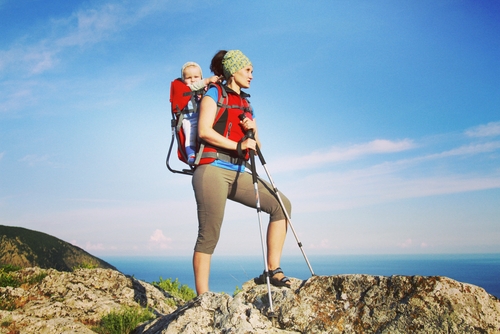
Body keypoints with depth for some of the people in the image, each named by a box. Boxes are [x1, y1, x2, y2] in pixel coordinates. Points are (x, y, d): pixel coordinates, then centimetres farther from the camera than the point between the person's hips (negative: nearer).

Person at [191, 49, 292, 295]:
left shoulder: (246, 104, 23)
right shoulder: (214, 93, 4)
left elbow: (254, 146, 20)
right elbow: (204, 131, -11)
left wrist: (253, 131, -1)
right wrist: (238, 145, -15)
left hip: (237, 173, 7)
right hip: (212, 169, -6)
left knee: (281, 204, -6)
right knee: (209, 236, -9)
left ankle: (273, 270, -3)